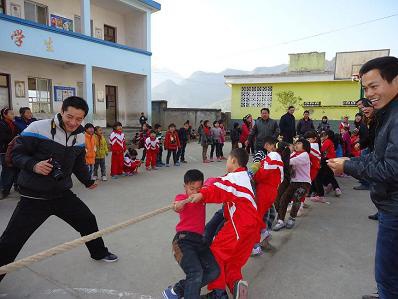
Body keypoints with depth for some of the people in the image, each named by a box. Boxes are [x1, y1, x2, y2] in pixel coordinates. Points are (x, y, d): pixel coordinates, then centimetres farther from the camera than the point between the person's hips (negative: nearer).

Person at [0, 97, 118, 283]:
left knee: (88, 221, 12)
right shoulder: (38, 128, -17)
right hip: (33, 197, -5)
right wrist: (33, 165, -27)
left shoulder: (80, 136, 1)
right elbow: (16, 154, -10)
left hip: (63, 194, 5)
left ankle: (99, 253, 38)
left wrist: (87, 181, 24)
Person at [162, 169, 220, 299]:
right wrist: (187, 200, -43)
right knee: (196, 273, -23)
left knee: (214, 271, -7)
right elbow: (176, 207, -22)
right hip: (184, 240, -5)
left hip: (200, 240, 6)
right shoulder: (181, 197, 0)